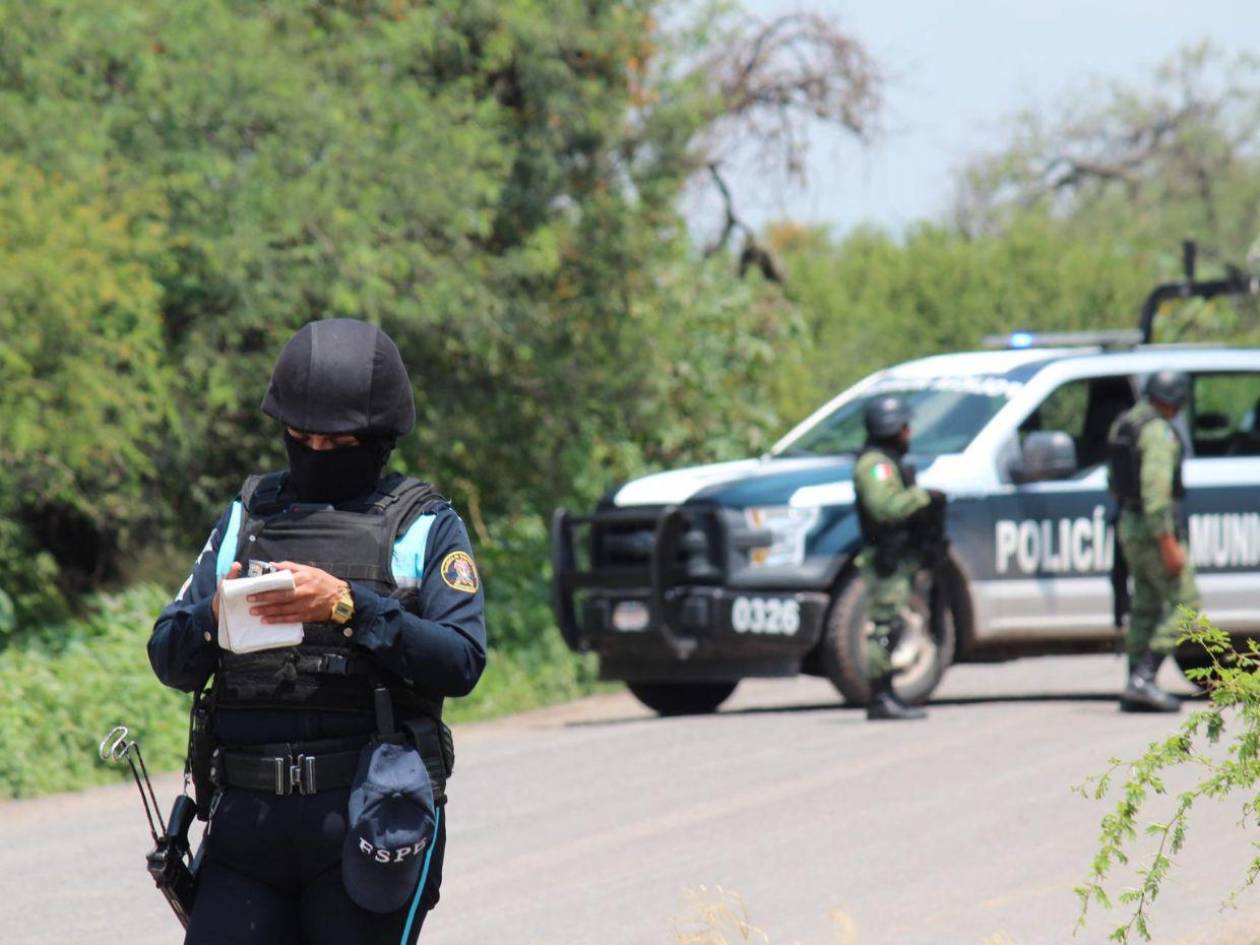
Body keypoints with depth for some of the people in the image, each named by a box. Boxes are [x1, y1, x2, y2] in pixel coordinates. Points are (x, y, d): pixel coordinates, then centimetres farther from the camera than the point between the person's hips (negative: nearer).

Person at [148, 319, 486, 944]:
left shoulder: (426, 528, 7)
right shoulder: (245, 519, 17)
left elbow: (461, 662, -7)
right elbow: (170, 661, 12)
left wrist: (350, 607, -18)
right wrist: (214, 617, -11)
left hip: (368, 820, -3)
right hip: (248, 819, 3)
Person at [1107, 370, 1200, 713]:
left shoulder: (1121, 425, 12)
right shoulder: (1158, 431, -17)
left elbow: (1115, 482, 21)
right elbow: (1155, 488, -25)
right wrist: (1169, 544, -26)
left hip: (1129, 526, 9)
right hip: (1155, 529, -9)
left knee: (1146, 607, 13)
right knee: (1184, 604, -7)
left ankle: (1136, 692, 11)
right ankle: (1143, 680, -16)